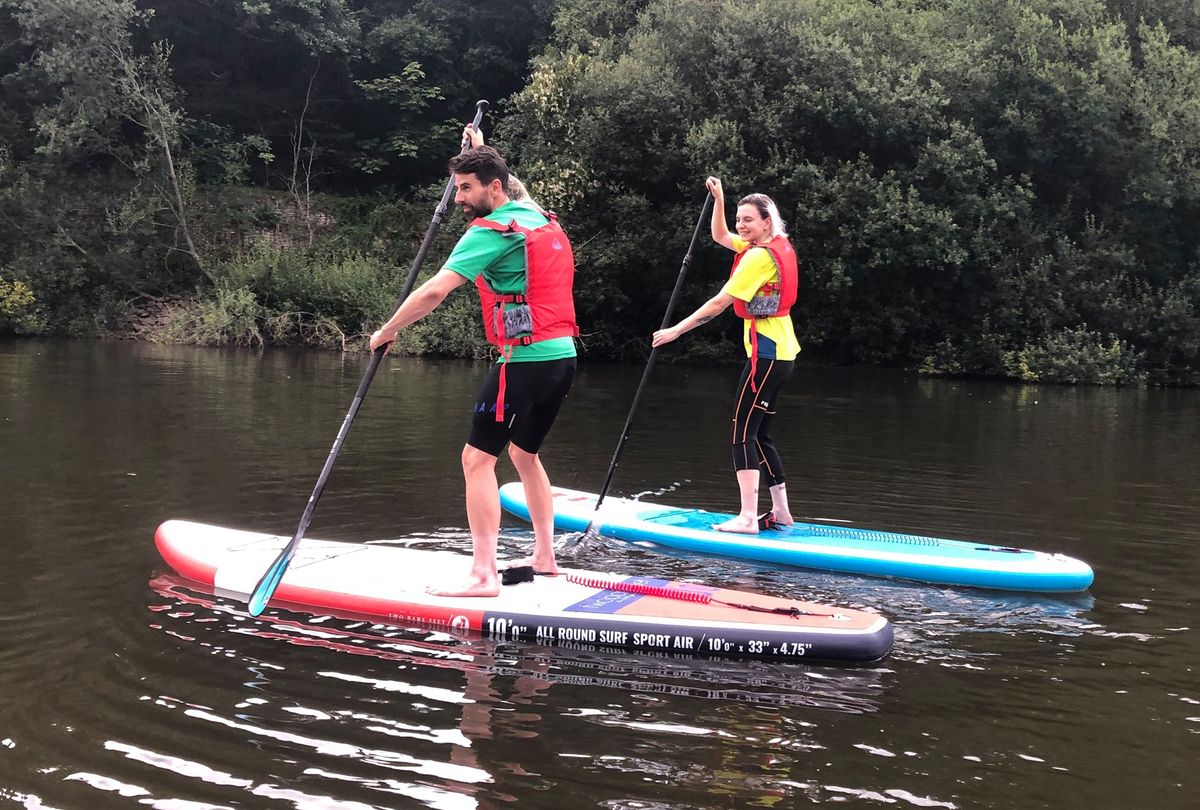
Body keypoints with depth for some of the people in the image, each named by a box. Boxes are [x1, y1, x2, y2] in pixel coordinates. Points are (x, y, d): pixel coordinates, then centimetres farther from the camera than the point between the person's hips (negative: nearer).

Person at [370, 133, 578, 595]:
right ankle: (545, 558, 30)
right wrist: (481, 154, 47)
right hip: (562, 356, 9)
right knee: (525, 454, 24)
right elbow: (511, 191, 42)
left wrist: (388, 330, -5)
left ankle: (483, 575, -10)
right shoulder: (542, 220, 15)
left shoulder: (491, 231, -10)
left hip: (525, 361, -9)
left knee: (477, 459, -6)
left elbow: (436, 291, -17)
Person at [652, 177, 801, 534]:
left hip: (766, 354, -10)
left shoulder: (760, 256, -16)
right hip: (781, 352, 10)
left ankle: (747, 518, -13)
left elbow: (721, 302, -17)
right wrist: (719, 198, 14)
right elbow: (720, 236, 27)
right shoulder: (778, 246, 12)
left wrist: (676, 329, -13)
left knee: (744, 432, -10)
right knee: (760, 434, 14)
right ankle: (781, 511, 18)